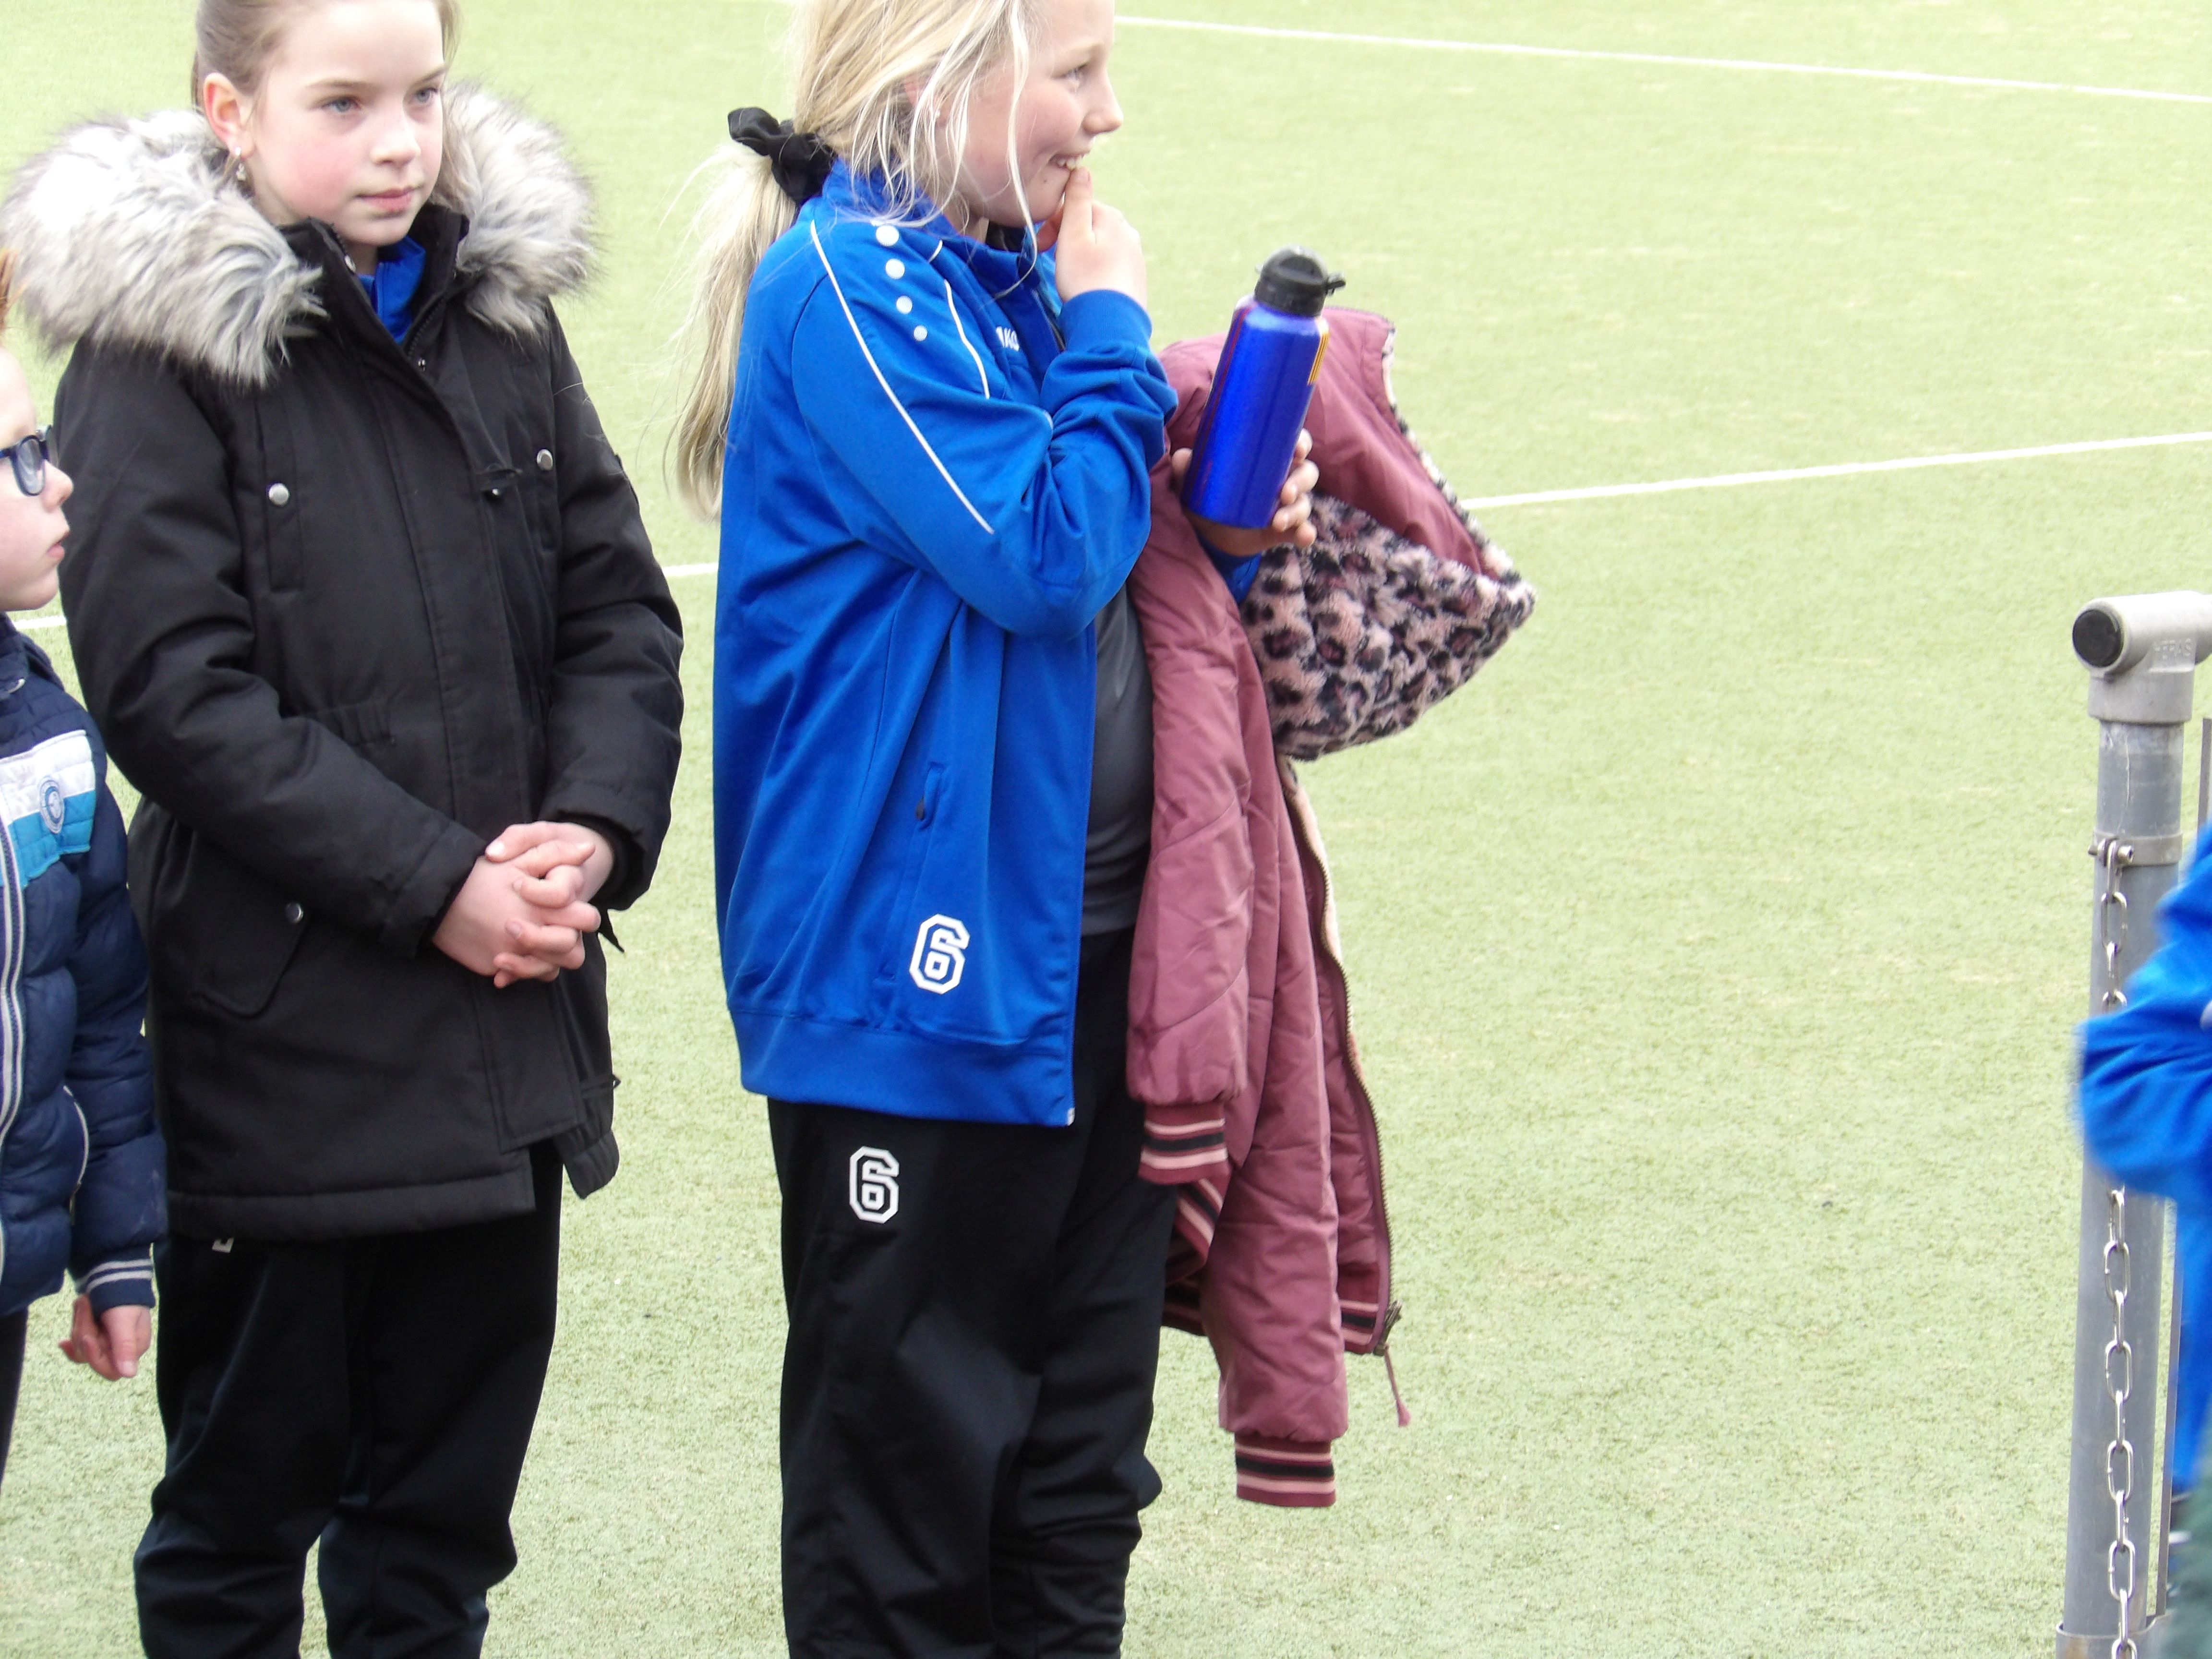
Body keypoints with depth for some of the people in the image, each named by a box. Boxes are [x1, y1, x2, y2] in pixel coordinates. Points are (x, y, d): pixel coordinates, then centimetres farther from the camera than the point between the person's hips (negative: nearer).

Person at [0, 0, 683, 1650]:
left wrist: (594, 831, -9)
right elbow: (174, 691, -14)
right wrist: (434, 883, -17)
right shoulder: (161, 348, -9)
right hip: (284, 1033, -5)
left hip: (508, 1019, 5)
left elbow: (618, 606, 9)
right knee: (249, 1482, 6)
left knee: (445, 1507, 13)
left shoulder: (505, 316, 8)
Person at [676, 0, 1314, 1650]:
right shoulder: (847, 286, -16)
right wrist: (1112, 322, -11)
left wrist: (1219, 517, 0)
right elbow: (1044, 555, -23)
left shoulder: (1003, 273, 11)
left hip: (1079, 941, 9)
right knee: (909, 1448, 3)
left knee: (1080, 1450, 15)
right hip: (920, 958, -9)